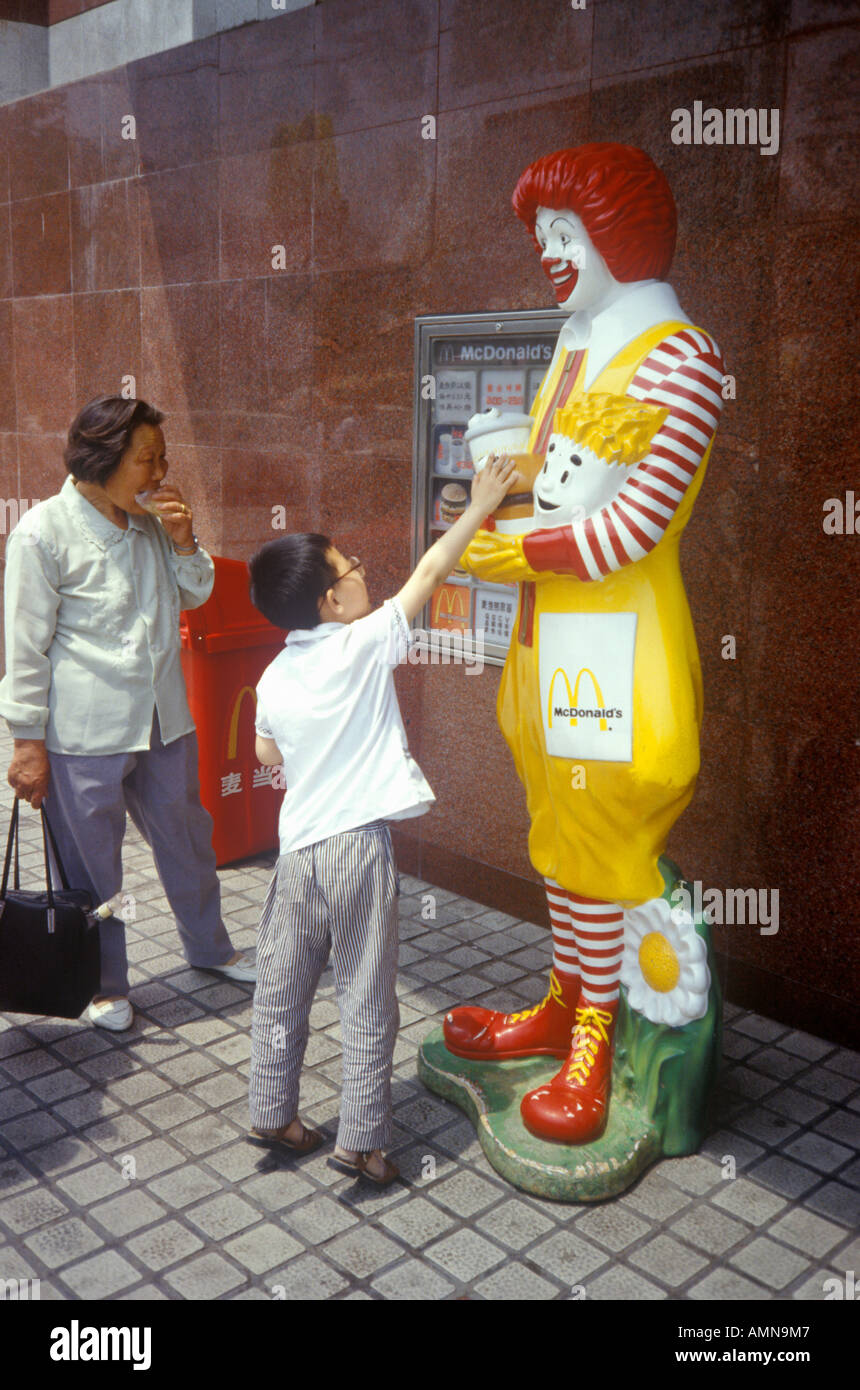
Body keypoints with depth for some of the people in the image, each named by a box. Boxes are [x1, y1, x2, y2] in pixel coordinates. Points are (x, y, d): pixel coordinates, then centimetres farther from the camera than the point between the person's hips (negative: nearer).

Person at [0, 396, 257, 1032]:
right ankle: (105, 985, 30)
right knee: (93, 862, 10)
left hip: (164, 720, 6)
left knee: (187, 837, 20)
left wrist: (184, 540, -5)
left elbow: (197, 593, 15)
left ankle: (209, 945, 43)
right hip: (84, 735, -6)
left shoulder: (151, 522, 3)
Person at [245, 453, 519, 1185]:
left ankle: (272, 1115, 30)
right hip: (359, 847, -5)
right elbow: (428, 574, -5)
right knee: (367, 1001, 6)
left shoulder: (275, 678, 5)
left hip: (299, 848, 5)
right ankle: (361, 1139, 14)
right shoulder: (366, 645, -11)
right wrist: (479, 509, 3)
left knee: (282, 989, 17)